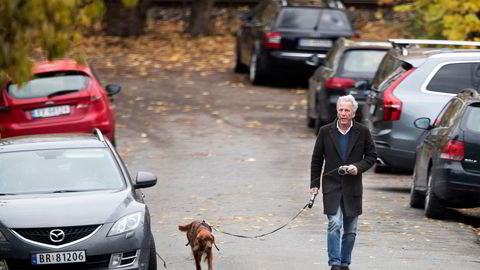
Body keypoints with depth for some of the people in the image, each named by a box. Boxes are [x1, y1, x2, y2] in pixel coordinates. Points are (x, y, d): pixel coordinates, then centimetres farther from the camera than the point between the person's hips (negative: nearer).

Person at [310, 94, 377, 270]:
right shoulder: (325, 131, 0)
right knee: (334, 225, -15)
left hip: (352, 188, 1)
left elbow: (371, 156, 8)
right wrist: (314, 184, 2)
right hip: (332, 186, -1)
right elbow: (317, 159, 7)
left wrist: (358, 167, -11)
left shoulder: (362, 132, 0)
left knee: (350, 230, 8)